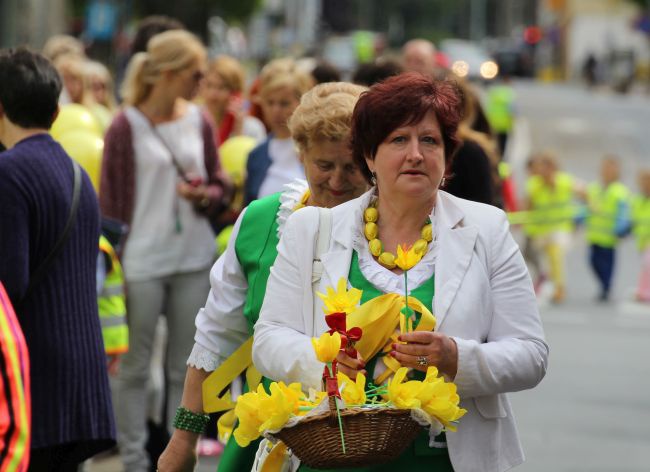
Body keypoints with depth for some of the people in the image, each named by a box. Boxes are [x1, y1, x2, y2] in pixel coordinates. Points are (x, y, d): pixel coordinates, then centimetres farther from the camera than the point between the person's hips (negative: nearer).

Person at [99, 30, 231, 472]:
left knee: (186, 368, 9)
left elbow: (221, 186, 13)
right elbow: (112, 200, -4)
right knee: (135, 368, 2)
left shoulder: (199, 121, 5)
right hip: (142, 263, -4)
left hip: (194, 260, 4)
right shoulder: (127, 126, -7)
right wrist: (114, 259, -6)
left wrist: (205, 196, -9)